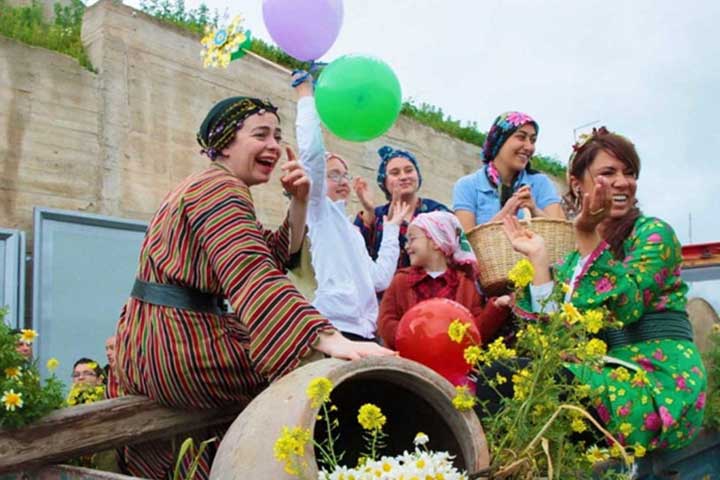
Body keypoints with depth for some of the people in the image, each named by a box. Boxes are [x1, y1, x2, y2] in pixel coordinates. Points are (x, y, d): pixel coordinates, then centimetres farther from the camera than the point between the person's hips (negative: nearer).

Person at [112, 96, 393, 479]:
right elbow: (256, 279, -30)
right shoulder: (222, 188, -13)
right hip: (179, 346, -11)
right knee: (324, 364, -11)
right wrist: (330, 339, -40)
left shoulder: (205, 187, 20)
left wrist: (299, 201, 3)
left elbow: (276, 255, 17)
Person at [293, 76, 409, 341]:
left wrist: (391, 229, 26)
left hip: (364, 331, 8)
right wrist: (306, 94, -1)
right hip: (335, 328, -8)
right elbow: (312, 151, -10)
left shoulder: (351, 229, 25)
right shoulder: (317, 210, 4)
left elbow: (380, 278, 18)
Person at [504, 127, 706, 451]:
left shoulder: (653, 233, 1)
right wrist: (538, 258, -3)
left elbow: (626, 308, -16)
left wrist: (589, 241, -19)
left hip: (661, 388, -5)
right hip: (606, 378, 5)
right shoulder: (571, 261, 15)